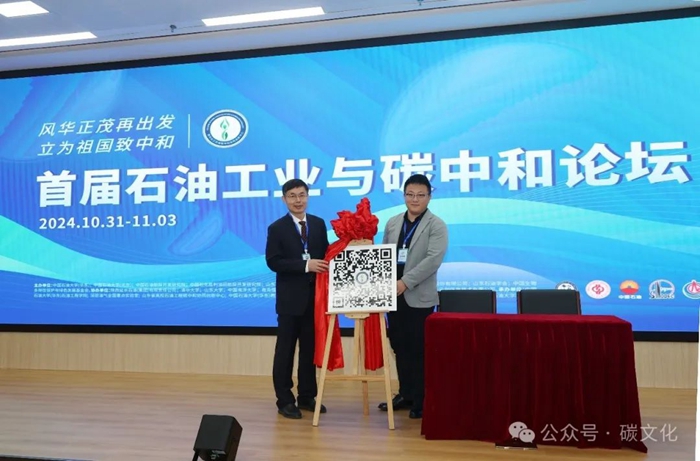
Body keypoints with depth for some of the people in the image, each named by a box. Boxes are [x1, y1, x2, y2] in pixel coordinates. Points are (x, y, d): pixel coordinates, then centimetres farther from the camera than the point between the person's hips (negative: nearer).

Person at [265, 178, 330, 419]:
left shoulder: (319, 224, 8)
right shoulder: (277, 228, -3)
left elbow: (325, 254, 10)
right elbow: (273, 262, -13)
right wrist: (305, 265, -21)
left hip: (315, 295, 4)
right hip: (290, 297, -4)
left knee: (310, 348, 11)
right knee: (285, 350, 4)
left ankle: (307, 396, 23)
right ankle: (285, 400, 14)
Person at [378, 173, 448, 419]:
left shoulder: (437, 225, -4)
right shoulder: (392, 223, 13)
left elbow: (433, 259, -16)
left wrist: (405, 282, -22)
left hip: (419, 296, -5)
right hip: (394, 294, 6)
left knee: (419, 349, 0)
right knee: (399, 346, 12)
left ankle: (421, 401, 11)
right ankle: (405, 394, 25)